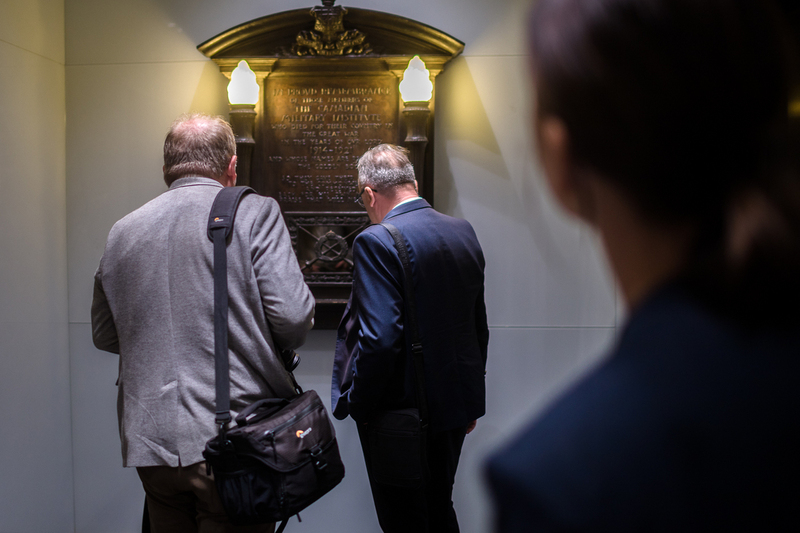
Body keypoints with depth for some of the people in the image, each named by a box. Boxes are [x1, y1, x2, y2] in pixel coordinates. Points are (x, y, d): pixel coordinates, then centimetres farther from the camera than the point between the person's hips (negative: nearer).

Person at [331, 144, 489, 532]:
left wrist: (356, 404, -11)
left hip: (401, 412, -7)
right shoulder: (464, 232, 4)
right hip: (454, 406, 8)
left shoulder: (376, 242, -19)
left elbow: (379, 339, -26)